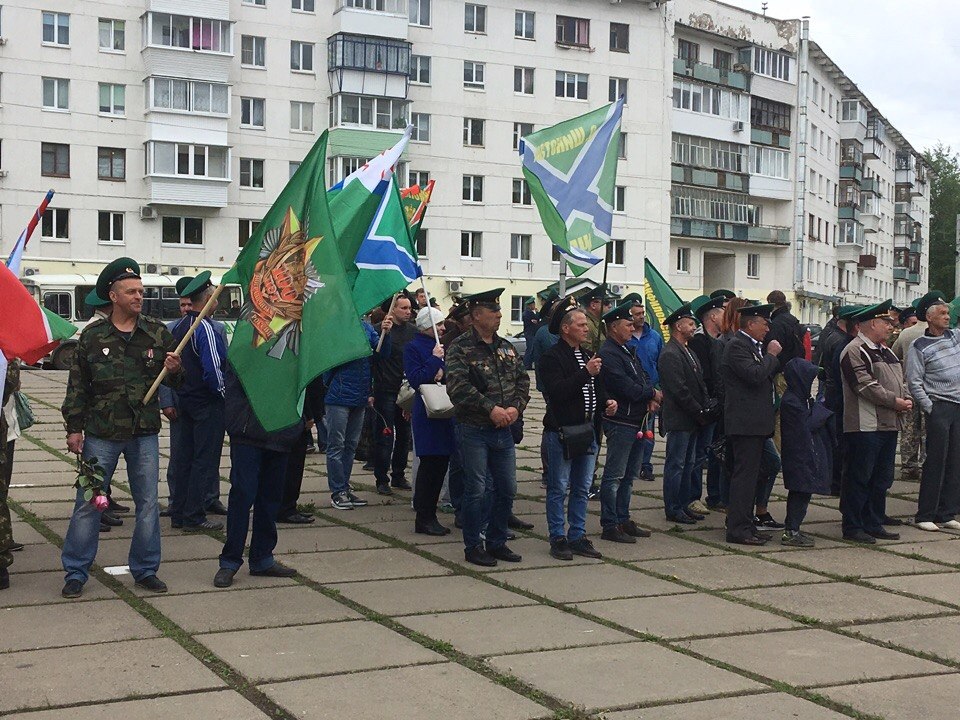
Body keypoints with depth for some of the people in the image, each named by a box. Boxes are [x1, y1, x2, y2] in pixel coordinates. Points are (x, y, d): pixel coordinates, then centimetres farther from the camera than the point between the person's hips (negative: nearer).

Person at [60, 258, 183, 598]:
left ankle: (145, 570, 19)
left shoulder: (158, 333, 4)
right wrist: (74, 427, -1)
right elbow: (77, 385, 3)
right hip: (101, 433, -2)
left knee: (148, 503, 7)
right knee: (88, 502, 1)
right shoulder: (92, 336, 0)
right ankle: (76, 572, 11)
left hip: (145, 432, 2)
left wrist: (175, 371, -14)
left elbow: (178, 380, 10)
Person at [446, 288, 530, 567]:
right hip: (473, 430, -6)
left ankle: (497, 542, 26)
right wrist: (491, 408, -23)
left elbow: (523, 380, 11)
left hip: (503, 430, 6)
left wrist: (516, 407, -8)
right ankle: (473, 547, 13)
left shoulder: (506, 347, 12)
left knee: (507, 489, 11)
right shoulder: (460, 348, -9)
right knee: (476, 489, 0)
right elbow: (457, 387, -20)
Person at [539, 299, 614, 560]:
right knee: (558, 489, 1)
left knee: (582, 488, 12)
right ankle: (558, 539, 8)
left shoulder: (587, 355, 15)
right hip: (561, 431, -8)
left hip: (587, 430, 8)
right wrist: (586, 373, -25)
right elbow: (557, 391, -24)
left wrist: (605, 403, 4)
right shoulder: (552, 358, -11)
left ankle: (578, 536, 20)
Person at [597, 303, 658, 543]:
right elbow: (628, 389, -21)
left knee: (629, 475, 16)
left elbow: (644, 377, 16)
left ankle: (623, 520, 24)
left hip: (636, 422, 10)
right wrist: (653, 394, -6)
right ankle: (610, 526, 1)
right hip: (620, 422, -10)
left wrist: (650, 398, -5)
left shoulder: (627, 351, 16)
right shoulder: (608, 355, -16)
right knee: (614, 476, -4)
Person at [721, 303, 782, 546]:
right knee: (745, 474, -8)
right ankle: (738, 529, -5)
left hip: (754, 422, 11)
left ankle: (744, 524, 21)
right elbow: (755, 375, -24)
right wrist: (771, 355, -12)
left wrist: (773, 358, 10)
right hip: (745, 422, -11)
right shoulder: (737, 346, -14)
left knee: (751, 474, 14)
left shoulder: (752, 346, 18)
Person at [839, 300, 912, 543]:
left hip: (888, 424, 9)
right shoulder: (854, 351, -11)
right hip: (865, 425, -9)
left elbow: (899, 380, 22)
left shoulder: (885, 352, 19)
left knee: (882, 478, 13)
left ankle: (874, 524, 21)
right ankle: (852, 527, 4)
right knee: (859, 478, -3)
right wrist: (895, 402, -17)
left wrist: (906, 400, 1)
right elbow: (866, 386, -19)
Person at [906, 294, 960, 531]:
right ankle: (925, 515, 2)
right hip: (939, 407, -5)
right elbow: (914, 382, -7)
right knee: (936, 462, -5)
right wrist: (929, 408, -10)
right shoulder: (919, 347, -4)